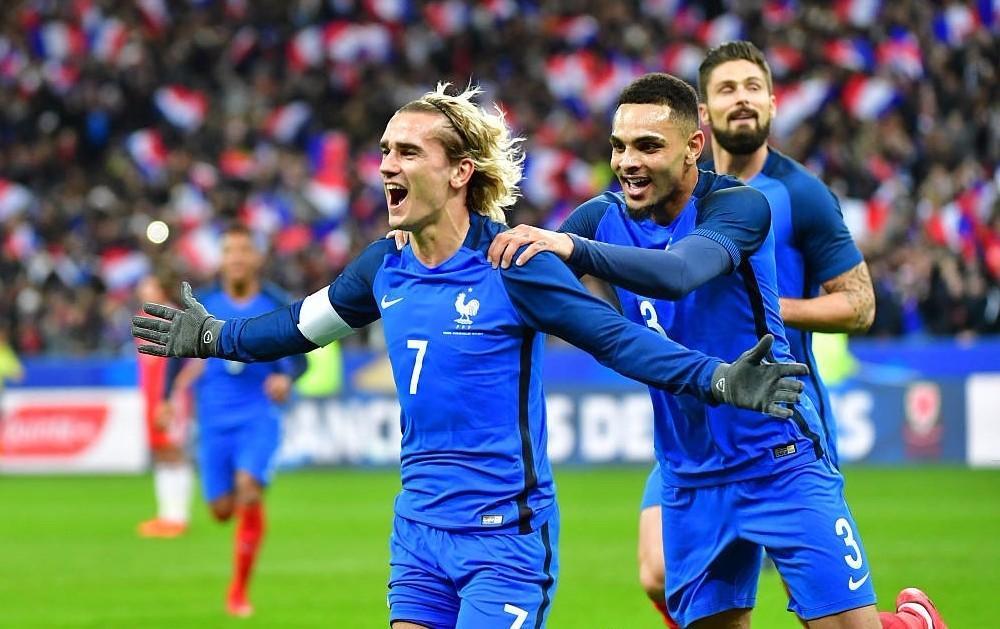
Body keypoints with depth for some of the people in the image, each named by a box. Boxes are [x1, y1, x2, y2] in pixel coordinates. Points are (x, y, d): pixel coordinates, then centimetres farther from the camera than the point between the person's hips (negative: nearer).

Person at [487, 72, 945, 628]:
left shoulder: (739, 205, -15)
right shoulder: (606, 217, 1)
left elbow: (679, 272, -33)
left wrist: (576, 249, -46)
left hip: (780, 460, -5)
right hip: (688, 475, 5)